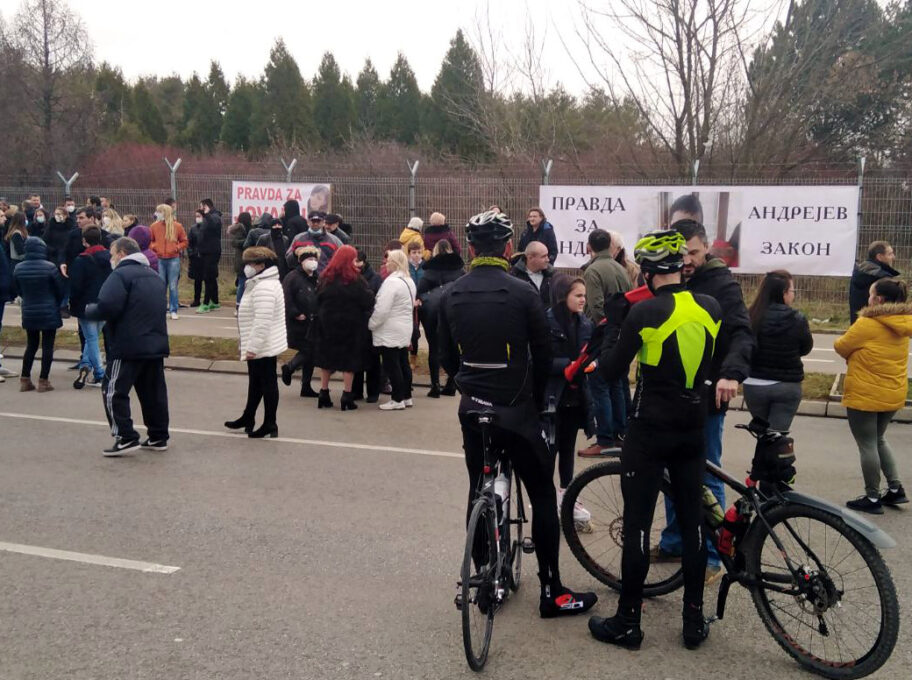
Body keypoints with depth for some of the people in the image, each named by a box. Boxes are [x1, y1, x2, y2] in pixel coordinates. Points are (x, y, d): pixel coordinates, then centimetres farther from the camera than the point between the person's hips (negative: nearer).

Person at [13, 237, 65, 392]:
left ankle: (25, 379, 17)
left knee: (31, 345, 16)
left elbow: (17, 291, 6)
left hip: (29, 314, 4)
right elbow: (60, 290, -7)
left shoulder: (19, 268, -4)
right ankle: (43, 380, 4)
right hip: (49, 314, -4)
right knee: (47, 346, 4)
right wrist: (56, 305, 12)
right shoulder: (50, 268, -16)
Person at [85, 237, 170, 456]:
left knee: (114, 390, 0)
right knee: (154, 392, 13)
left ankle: (126, 437, -4)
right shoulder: (155, 276, 18)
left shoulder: (121, 275, -9)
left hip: (128, 346, -8)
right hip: (156, 344, 8)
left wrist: (89, 311, 1)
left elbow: (107, 307, -20)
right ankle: (158, 437, 18)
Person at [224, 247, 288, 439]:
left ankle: (270, 425, 7)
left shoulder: (264, 288, -23)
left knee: (267, 383, -1)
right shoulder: (262, 284, 14)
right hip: (263, 346, 11)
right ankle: (248, 419, 33)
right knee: (255, 382, 20)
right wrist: (251, 346, 23)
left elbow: (262, 322, -29)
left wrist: (252, 347, -26)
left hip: (263, 347, -11)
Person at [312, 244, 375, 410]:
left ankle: (323, 393, 15)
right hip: (350, 326, -4)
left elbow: (318, 301, 8)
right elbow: (369, 302, -12)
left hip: (327, 324, 4)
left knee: (326, 358, 13)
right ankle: (347, 395, 2)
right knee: (349, 359, 3)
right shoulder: (355, 280, -13)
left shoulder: (325, 279, 1)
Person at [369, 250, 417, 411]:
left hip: (389, 333, -10)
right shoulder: (409, 281, 12)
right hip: (405, 331, 10)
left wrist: (371, 324, -9)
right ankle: (407, 396, 20)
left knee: (392, 366, -3)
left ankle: (397, 399, 0)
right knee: (403, 363, 14)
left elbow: (381, 309, -23)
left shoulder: (392, 282, -19)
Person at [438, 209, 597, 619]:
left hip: (473, 408, 5)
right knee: (542, 495, 7)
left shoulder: (452, 295, 0)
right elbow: (543, 355, -6)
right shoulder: (522, 294, -13)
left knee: (480, 492, 17)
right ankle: (552, 592, 10)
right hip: (516, 409, -4)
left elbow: (447, 358, 7)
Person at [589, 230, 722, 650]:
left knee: (637, 525, 3)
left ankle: (627, 623, 12)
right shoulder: (711, 308, 0)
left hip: (650, 431, -5)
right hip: (693, 431, 5)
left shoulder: (644, 312, -16)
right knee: (692, 522, 12)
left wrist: (600, 359, 12)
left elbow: (612, 371, -8)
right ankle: (694, 621, 21)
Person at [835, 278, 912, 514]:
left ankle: (872, 498, 10)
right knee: (879, 440, 24)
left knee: (868, 445, 3)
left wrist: (854, 355, 11)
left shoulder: (867, 324, -19)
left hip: (865, 395, -7)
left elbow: (840, 346, -8)